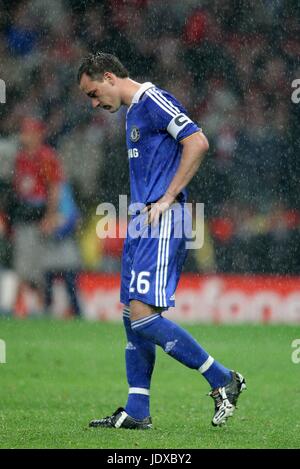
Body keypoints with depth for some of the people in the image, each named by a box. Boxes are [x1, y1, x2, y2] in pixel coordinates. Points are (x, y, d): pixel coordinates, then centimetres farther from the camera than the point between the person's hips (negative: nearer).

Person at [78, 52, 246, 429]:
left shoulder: (153, 101, -10)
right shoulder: (133, 112, 21)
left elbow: (197, 143, -20)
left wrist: (166, 199, -18)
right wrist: (143, 207, 15)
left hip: (163, 224, -10)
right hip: (143, 225, 10)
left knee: (143, 314, -16)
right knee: (132, 316, 8)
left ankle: (223, 381, -8)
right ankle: (136, 412, 12)